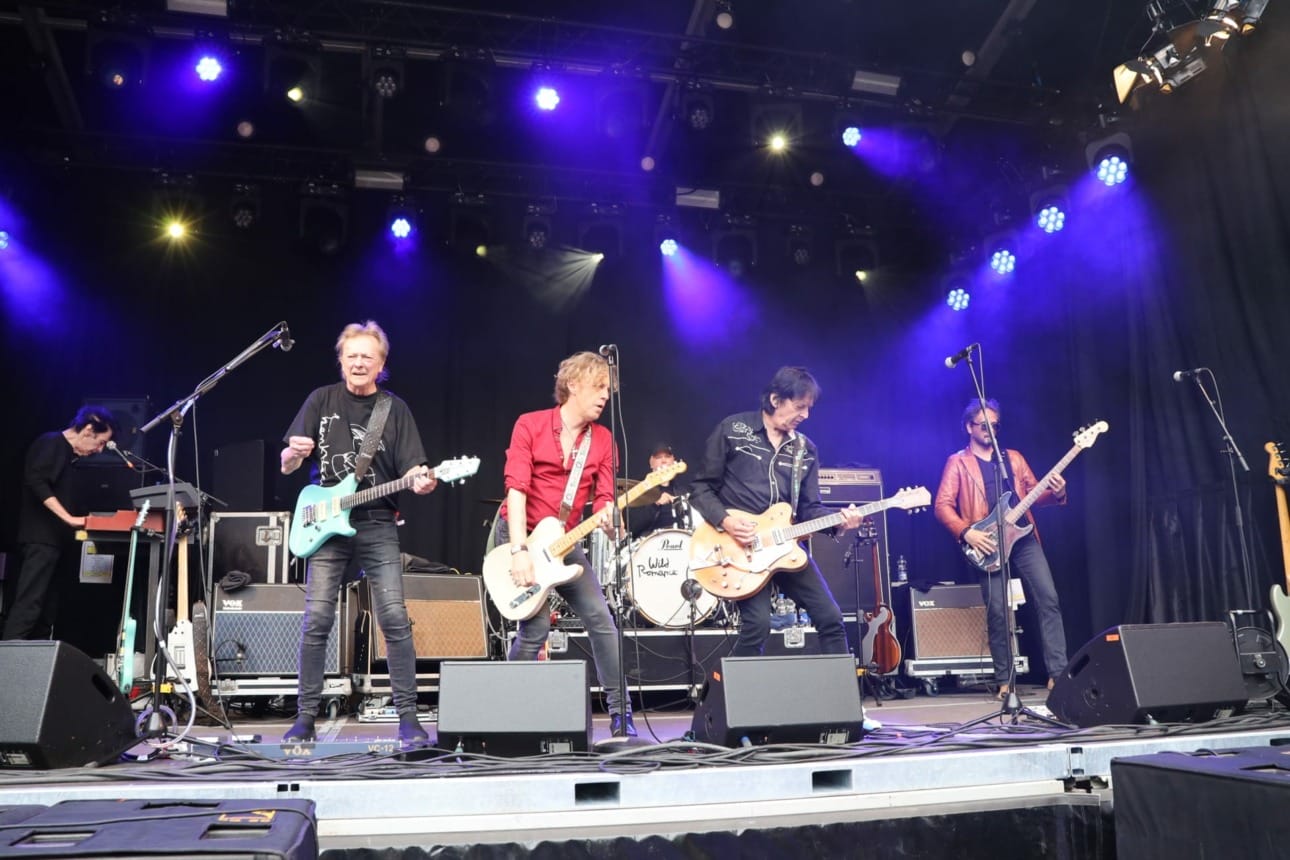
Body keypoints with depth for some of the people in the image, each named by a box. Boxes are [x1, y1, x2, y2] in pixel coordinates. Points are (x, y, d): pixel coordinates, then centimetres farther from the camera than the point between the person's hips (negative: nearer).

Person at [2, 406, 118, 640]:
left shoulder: (68, 454, 20)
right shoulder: (51, 443, -6)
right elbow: (36, 482, -20)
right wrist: (69, 518, -23)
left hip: (52, 540, 10)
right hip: (41, 539, -10)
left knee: (46, 610, 7)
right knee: (28, 606, -13)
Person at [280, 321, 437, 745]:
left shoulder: (395, 409, 8)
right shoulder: (322, 400, 8)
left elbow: (410, 468, 3)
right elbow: (286, 466, 7)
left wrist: (420, 481, -21)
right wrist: (294, 453, -17)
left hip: (377, 524, 0)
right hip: (327, 525, 1)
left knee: (395, 619, -7)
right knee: (316, 620, -3)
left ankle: (408, 716, 2)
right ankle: (305, 717, 11)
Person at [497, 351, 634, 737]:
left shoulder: (602, 439, 3)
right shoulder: (530, 425, -9)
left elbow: (605, 498, -2)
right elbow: (516, 488, -16)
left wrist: (608, 517, -27)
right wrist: (519, 551, -24)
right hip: (519, 534, -5)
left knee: (600, 618, -4)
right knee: (537, 624, -13)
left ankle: (620, 713, 4)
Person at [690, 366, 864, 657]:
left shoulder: (805, 450, 12)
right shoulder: (732, 430, -2)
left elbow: (809, 508, 11)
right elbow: (701, 488, -1)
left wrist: (838, 519, -9)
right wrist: (725, 520, -17)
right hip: (741, 545, -5)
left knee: (830, 618, 4)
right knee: (757, 624, -19)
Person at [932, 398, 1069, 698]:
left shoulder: (1014, 457, 18)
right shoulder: (958, 462, 4)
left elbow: (1033, 493, 15)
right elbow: (942, 505, -4)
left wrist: (1056, 493, -6)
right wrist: (967, 532, -16)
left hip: (1023, 538, 4)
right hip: (988, 544, -4)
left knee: (1048, 599, -7)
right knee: (997, 611, -4)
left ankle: (1058, 672, -1)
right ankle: (1004, 680, 7)